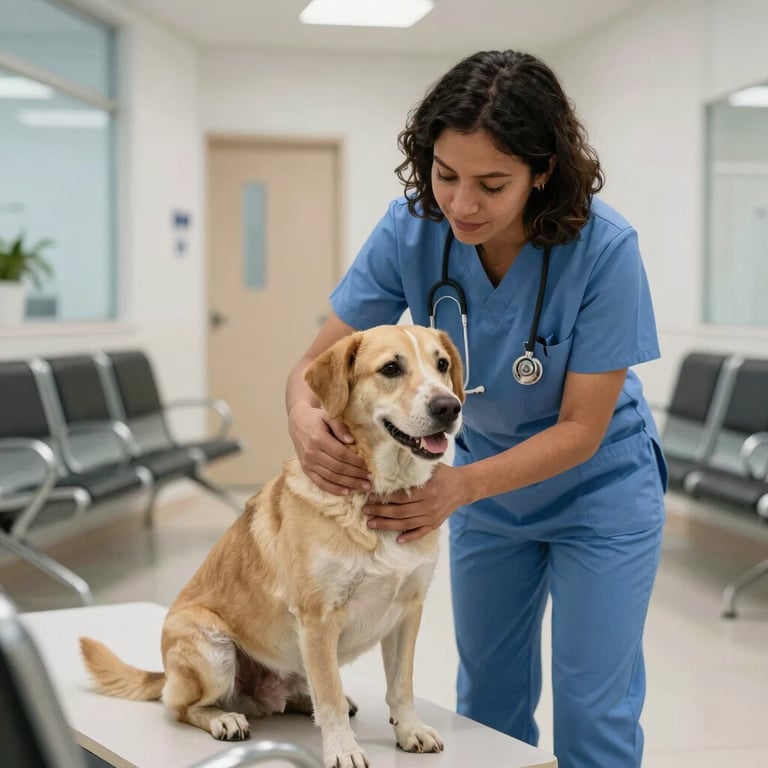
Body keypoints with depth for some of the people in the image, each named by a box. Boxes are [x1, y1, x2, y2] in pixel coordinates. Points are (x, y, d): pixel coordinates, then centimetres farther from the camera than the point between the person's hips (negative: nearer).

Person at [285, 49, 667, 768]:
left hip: (598, 488, -3)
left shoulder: (604, 247, -30)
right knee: (488, 696, 17)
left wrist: (460, 486, -37)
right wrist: (305, 415, -39)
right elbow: (318, 363, -15)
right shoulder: (412, 227, -20)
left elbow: (582, 429, -24)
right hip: (488, 485, 4)